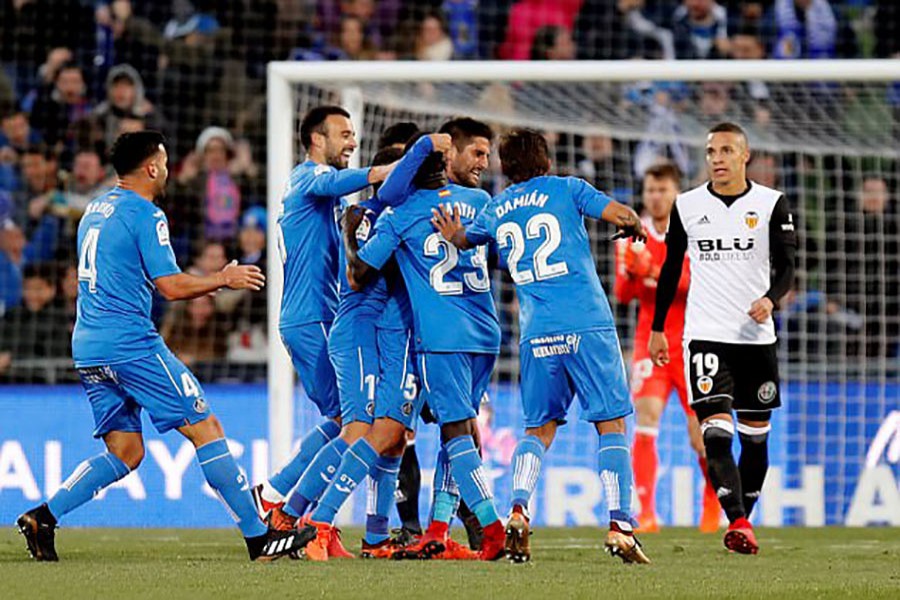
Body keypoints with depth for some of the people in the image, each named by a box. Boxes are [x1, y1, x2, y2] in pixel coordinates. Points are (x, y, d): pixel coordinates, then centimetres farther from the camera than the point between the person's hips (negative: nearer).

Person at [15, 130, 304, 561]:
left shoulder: (96, 210, 18)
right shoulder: (145, 215, -9)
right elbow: (171, 287, -14)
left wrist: (204, 284, 28)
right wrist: (223, 279, 2)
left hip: (87, 348, 8)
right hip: (130, 343, -8)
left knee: (125, 453, 11)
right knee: (205, 429, -3)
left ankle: (44, 517, -4)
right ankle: (258, 537, -2)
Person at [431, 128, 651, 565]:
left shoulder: (495, 209, 16)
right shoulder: (566, 189, 6)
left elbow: (463, 238, 27)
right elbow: (621, 215, 0)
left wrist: (453, 234, 45)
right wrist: (634, 225, 17)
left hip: (536, 334, 3)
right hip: (588, 324, -3)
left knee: (539, 428, 14)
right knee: (611, 425, 0)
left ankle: (518, 511, -8)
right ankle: (620, 524, -12)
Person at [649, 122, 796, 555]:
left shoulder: (771, 204, 1)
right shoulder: (687, 206, 5)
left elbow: (786, 266, -1)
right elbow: (671, 269, 15)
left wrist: (771, 299, -23)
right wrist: (657, 329, 17)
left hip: (756, 336, 1)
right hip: (705, 336, -1)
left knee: (755, 434, 7)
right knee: (716, 432, -16)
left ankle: (744, 517, 22)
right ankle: (737, 523, -26)